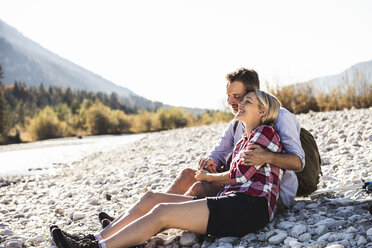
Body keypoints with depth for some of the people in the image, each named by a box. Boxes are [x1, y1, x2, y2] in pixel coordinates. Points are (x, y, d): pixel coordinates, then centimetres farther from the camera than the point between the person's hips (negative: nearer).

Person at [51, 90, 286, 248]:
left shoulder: (265, 132, 0)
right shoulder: (243, 142, 27)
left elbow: (240, 175, -5)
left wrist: (208, 177, 8)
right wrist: (210, 168, 8)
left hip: (250, 206, -9)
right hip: (231, 201, 9)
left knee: (161, 213, -21)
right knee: (151, 198, -4)